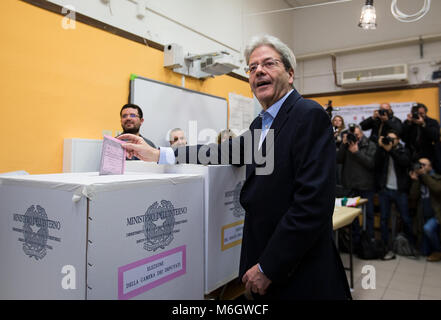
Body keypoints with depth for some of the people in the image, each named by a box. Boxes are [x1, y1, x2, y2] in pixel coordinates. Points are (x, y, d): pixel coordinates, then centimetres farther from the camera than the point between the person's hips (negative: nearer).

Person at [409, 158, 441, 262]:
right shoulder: (418, 181, 8)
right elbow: (413, 197, -6)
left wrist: (424, 175, -21)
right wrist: (415, 180, -12)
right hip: (425, 217, 5)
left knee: (428, 228, -37)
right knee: (426, 252, 4)